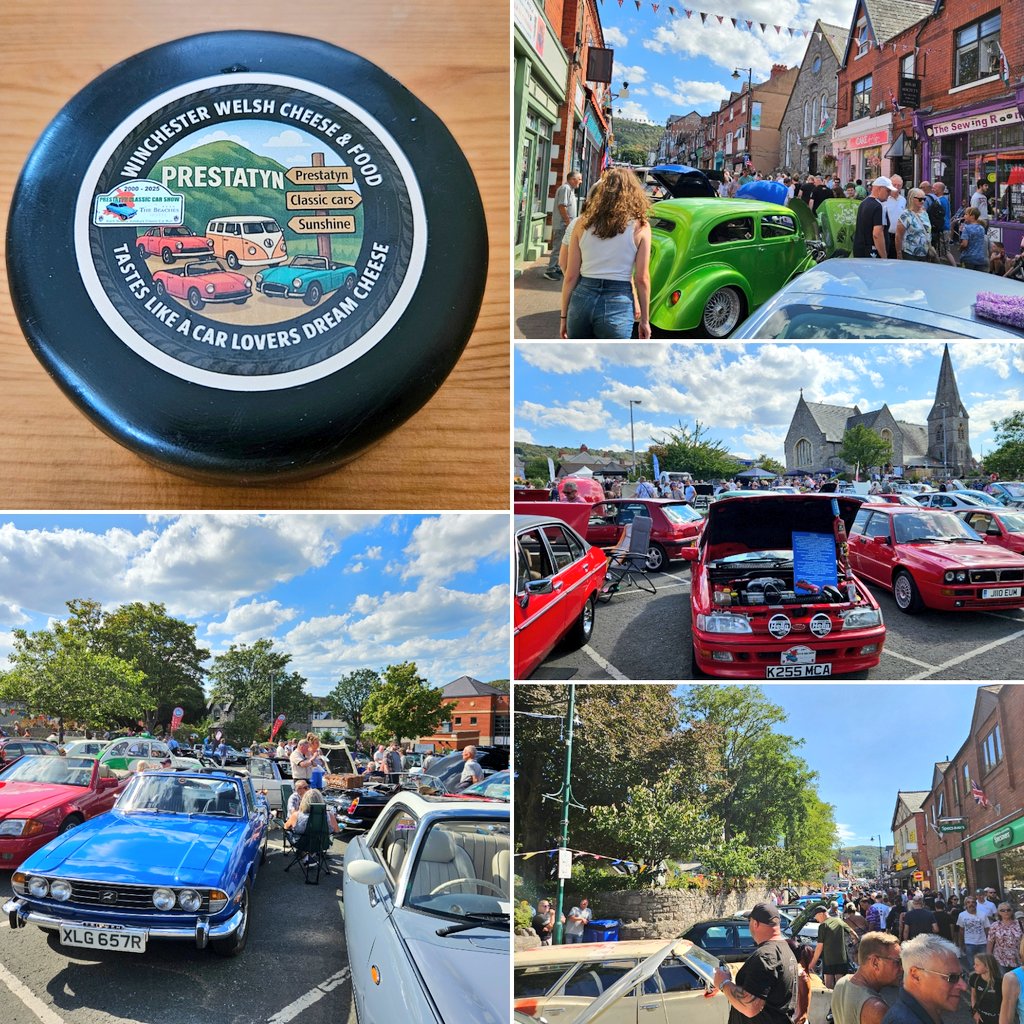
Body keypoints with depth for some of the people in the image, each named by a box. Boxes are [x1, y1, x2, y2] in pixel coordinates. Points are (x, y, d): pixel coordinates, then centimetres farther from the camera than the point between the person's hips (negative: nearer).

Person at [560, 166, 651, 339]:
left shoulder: (583, 223, 5)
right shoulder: (639, 227, -1)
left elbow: (571, 275, 4)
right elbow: (642, 278, -2)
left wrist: (564, 315, 11)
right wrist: (645, 319, 7)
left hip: (582, 299, 3)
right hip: (618, 305, -3)